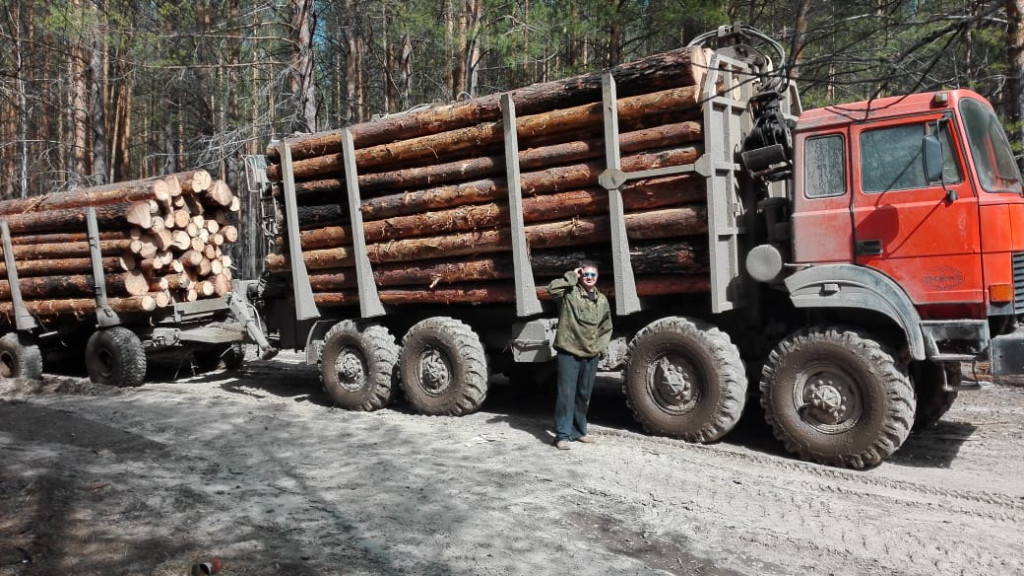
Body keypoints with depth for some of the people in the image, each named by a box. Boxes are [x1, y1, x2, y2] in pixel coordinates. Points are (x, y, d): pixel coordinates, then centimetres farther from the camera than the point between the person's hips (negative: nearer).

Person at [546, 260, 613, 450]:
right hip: (569, 352, -5)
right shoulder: (569, 292, -3)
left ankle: (578, 430, 26)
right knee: (566, 393, -7)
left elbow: (606, 328, 19)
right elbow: (552, 288, -24)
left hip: (591, 355, 5)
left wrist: (600, 347, 6)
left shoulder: (602, 300, 12)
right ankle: (563, 434, -2)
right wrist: (572, 276, -14)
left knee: (584, 395, 13)